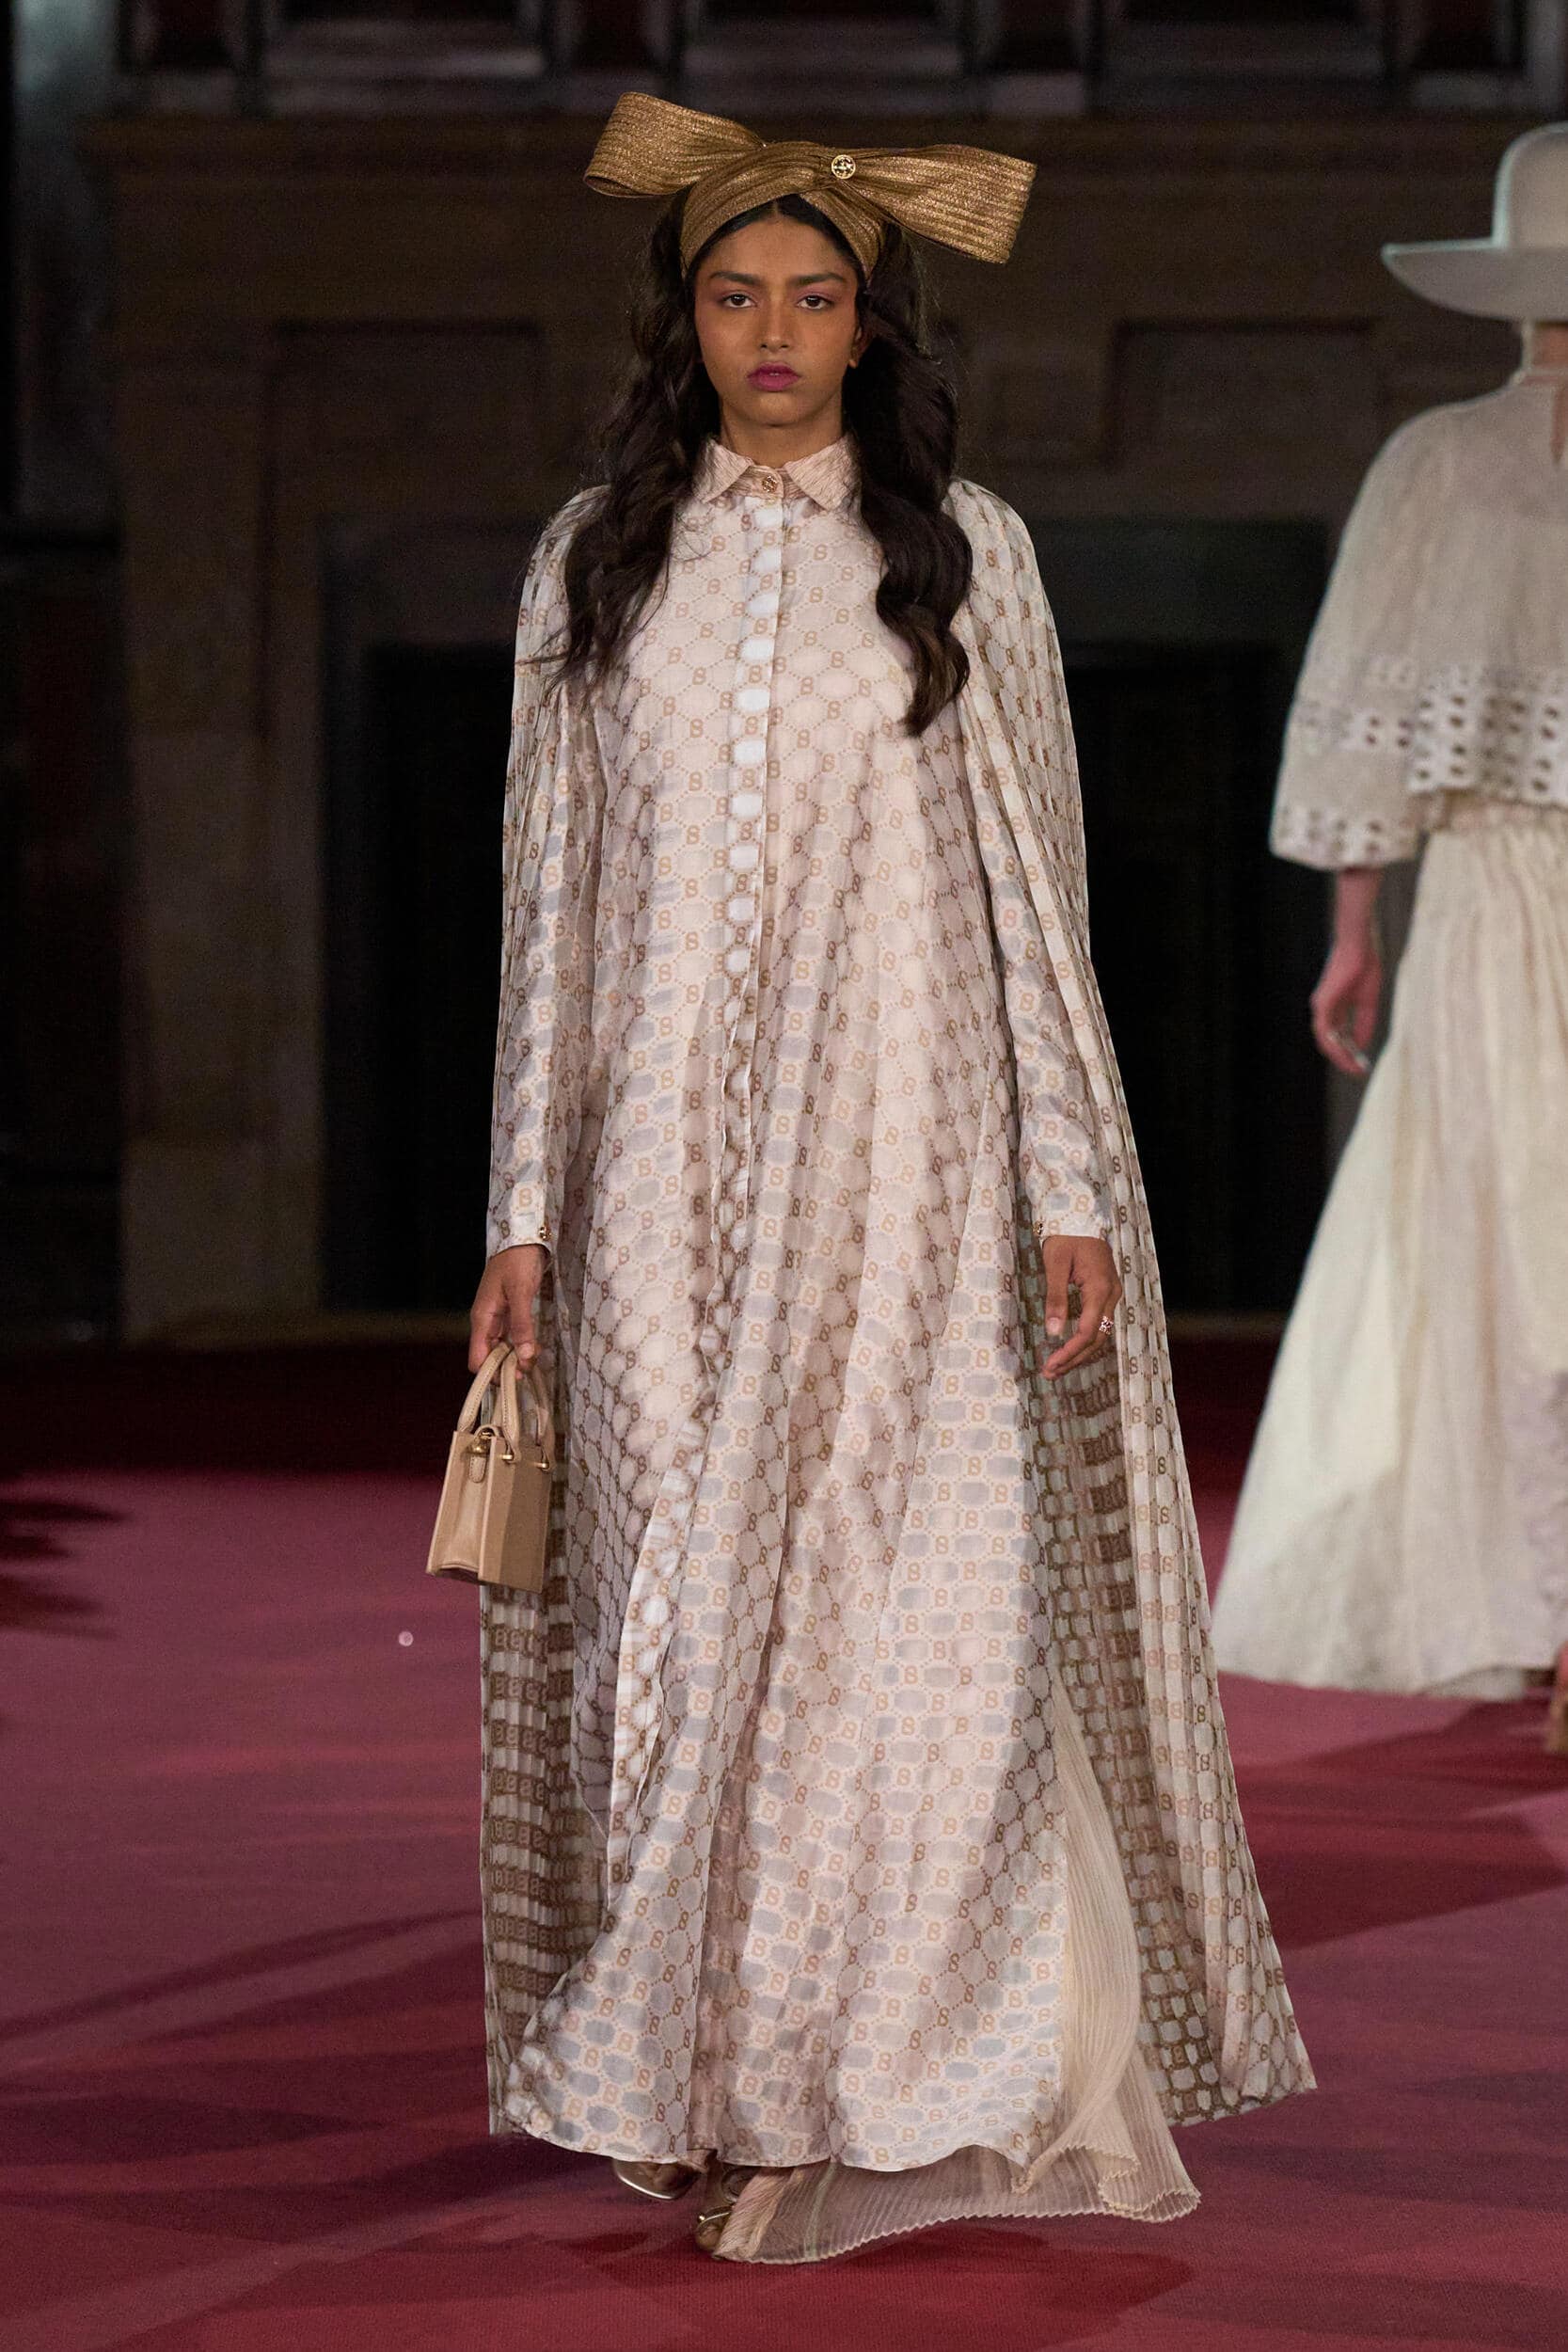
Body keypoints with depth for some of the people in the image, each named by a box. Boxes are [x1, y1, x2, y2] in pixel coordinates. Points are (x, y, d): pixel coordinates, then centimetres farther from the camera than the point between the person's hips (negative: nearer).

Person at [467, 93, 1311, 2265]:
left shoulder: (962, 553, 4)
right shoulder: (596, 561, 8)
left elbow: (1036, 883, 3)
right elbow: (556, 892, 10)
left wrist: (1073, 1188, -3)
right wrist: (527, 1209, 6)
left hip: (901, 1149, -2)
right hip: (668, 1166, 2)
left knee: (898, 1597, -8)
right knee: (678, 1606, 0)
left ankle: (873, 2100, 1)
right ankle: (705, 2078, 10)